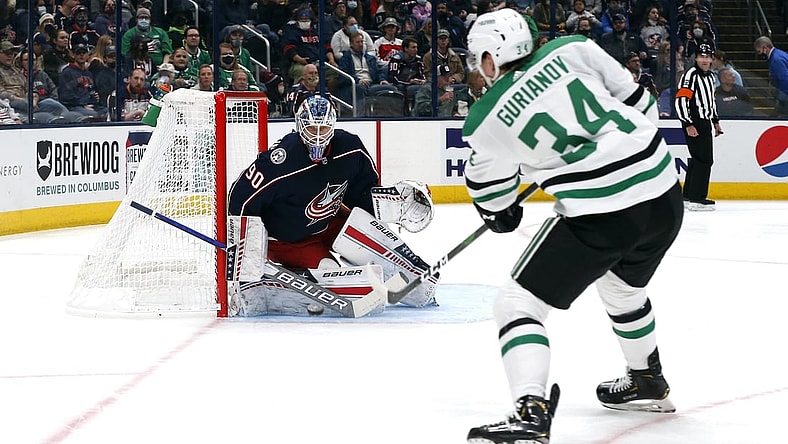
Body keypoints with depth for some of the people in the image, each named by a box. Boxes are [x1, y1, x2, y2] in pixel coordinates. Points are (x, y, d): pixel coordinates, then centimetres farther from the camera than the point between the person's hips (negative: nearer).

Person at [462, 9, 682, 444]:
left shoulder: (485, 122, 1)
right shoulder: (572, 49, 4)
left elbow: (490, 192, 18)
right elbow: (636, 100, 11)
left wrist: (500, 214, 40)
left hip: (599, 216, -6)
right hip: (665, 197, 6)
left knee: (517, 304, 2)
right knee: (623, 287, 34)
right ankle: (648, 383, 51)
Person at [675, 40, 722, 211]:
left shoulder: (710, 76, 16)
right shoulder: (690, 75, -15)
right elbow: (680, 101, -21)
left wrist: (716, 121, 27)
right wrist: (688, 125, -24)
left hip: (705, 123, 10)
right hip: (694, 124, -10)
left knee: (698, 159, 13)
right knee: (704, 159, -14)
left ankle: (688, 196, 22)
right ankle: (696, 199, -14)